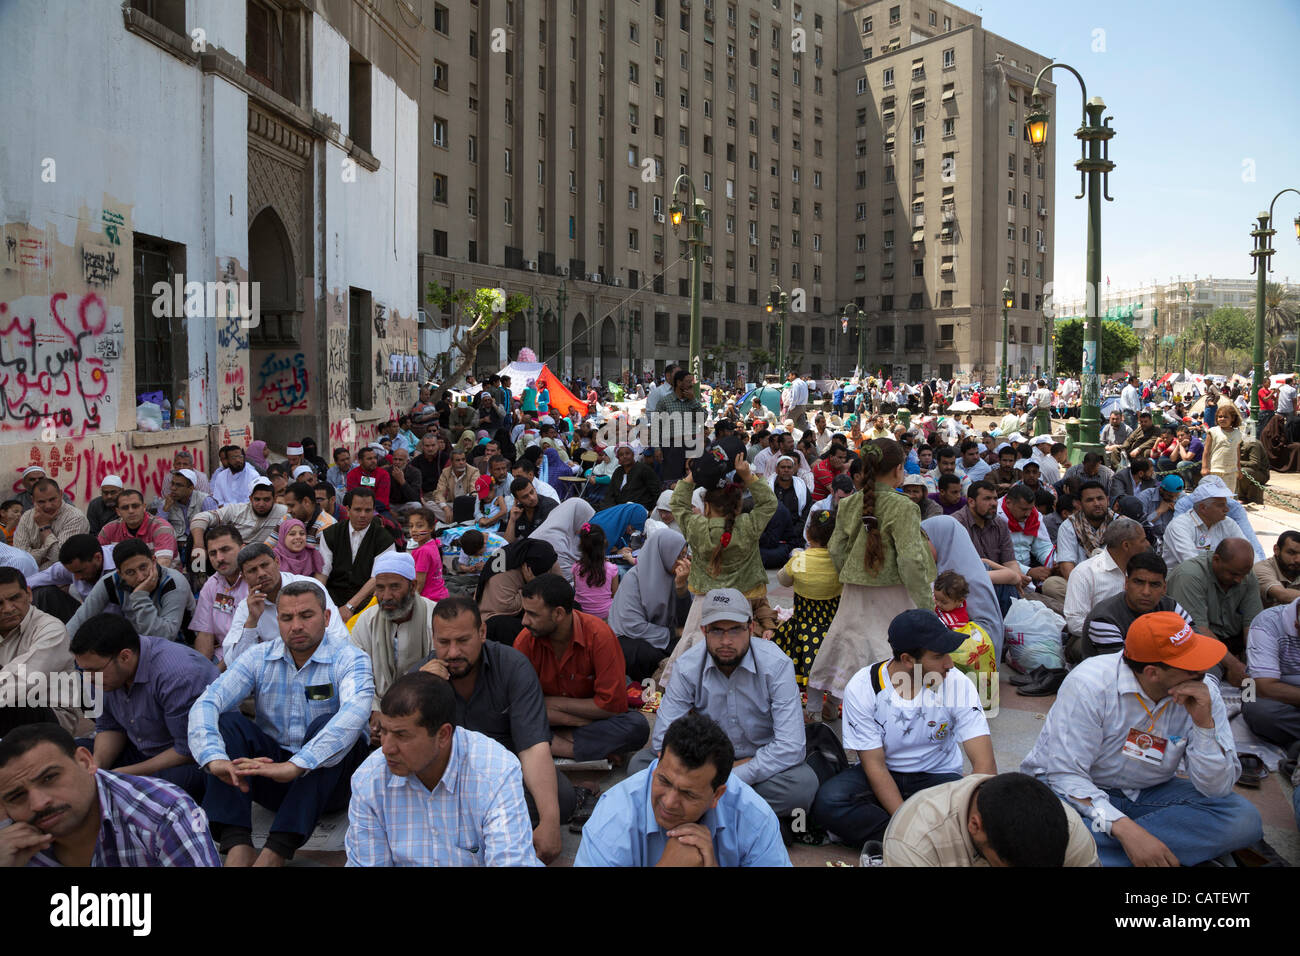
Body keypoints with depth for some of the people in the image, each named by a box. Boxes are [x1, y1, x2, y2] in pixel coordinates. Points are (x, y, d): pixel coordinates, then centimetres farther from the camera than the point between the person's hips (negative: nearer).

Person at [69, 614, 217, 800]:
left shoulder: (179, 676, -30)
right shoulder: (105, 666, -3)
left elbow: (189, 751, -25)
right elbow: (109, 726, 11)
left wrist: (126, 774, -22)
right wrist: (97, 764, -9)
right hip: (144, 752, 8)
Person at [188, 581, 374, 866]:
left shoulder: (348, 659, -12)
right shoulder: (259, 658, 1)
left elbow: (355, 712, -33)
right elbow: (206, 703, -13)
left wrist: (295, 766, -46)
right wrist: (214, 758, -35)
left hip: (327, 777, -3)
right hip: (270, 769, 3)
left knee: (325, 725, -31)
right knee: (228, 720, -18)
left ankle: (274, 853, -37)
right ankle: (238, 847, -31)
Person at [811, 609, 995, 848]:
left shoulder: (958, 684, -15)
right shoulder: (862, 688, -17)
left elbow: (984, 762, -21)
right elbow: (875, 765, -14)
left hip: (936, 777, 0)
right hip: (883, 776, 0)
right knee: (827, 802, -29)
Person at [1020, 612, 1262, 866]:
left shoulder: (1204, 693, -8)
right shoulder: (1089, 683, -23)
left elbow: (1217, 789, -8)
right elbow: (1065, 774, -24)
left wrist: (1204, 723, -23)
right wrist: (1124, 828, -36)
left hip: (1147, 794, 6)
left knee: (1244, 818, -21)